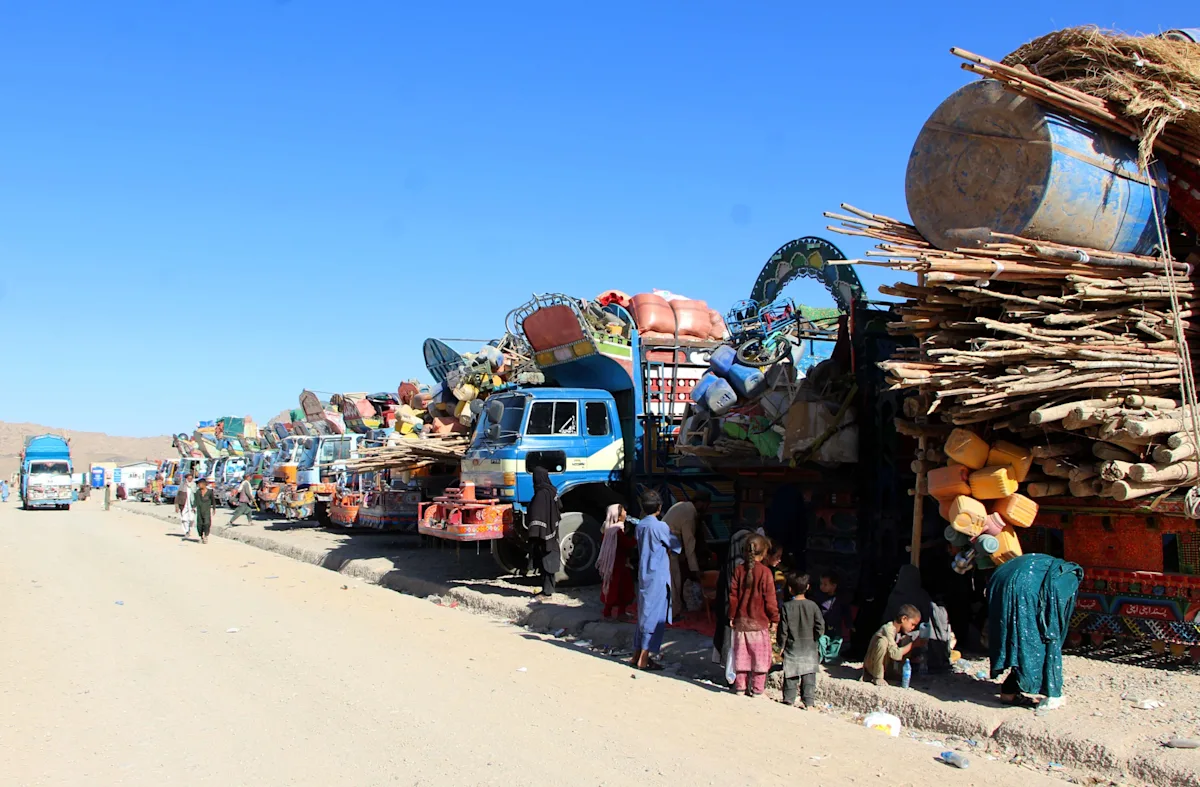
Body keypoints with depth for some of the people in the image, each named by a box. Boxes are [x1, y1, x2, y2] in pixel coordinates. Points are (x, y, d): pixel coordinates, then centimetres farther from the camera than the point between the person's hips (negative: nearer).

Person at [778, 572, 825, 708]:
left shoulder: (786, 607, -10)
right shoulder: (813, 606, -6)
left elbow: (783, 629, -8)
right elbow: (820, 627, -6)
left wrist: (781, 646, 3)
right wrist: (814, 640, 8)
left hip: (792, 647, -1)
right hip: (809, 648, 1)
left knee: (791, 676, 8)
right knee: (809, 675, 7)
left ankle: (789, 701, 12)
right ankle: (808, 702, 7)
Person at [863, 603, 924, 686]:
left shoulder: (900, 632, 2)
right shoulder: (888, 629, -25)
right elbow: (895, 654, -34)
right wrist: (913, 644, -27)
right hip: (872, 668, -8)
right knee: (883, 641, -33)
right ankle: (878, 677, -19)